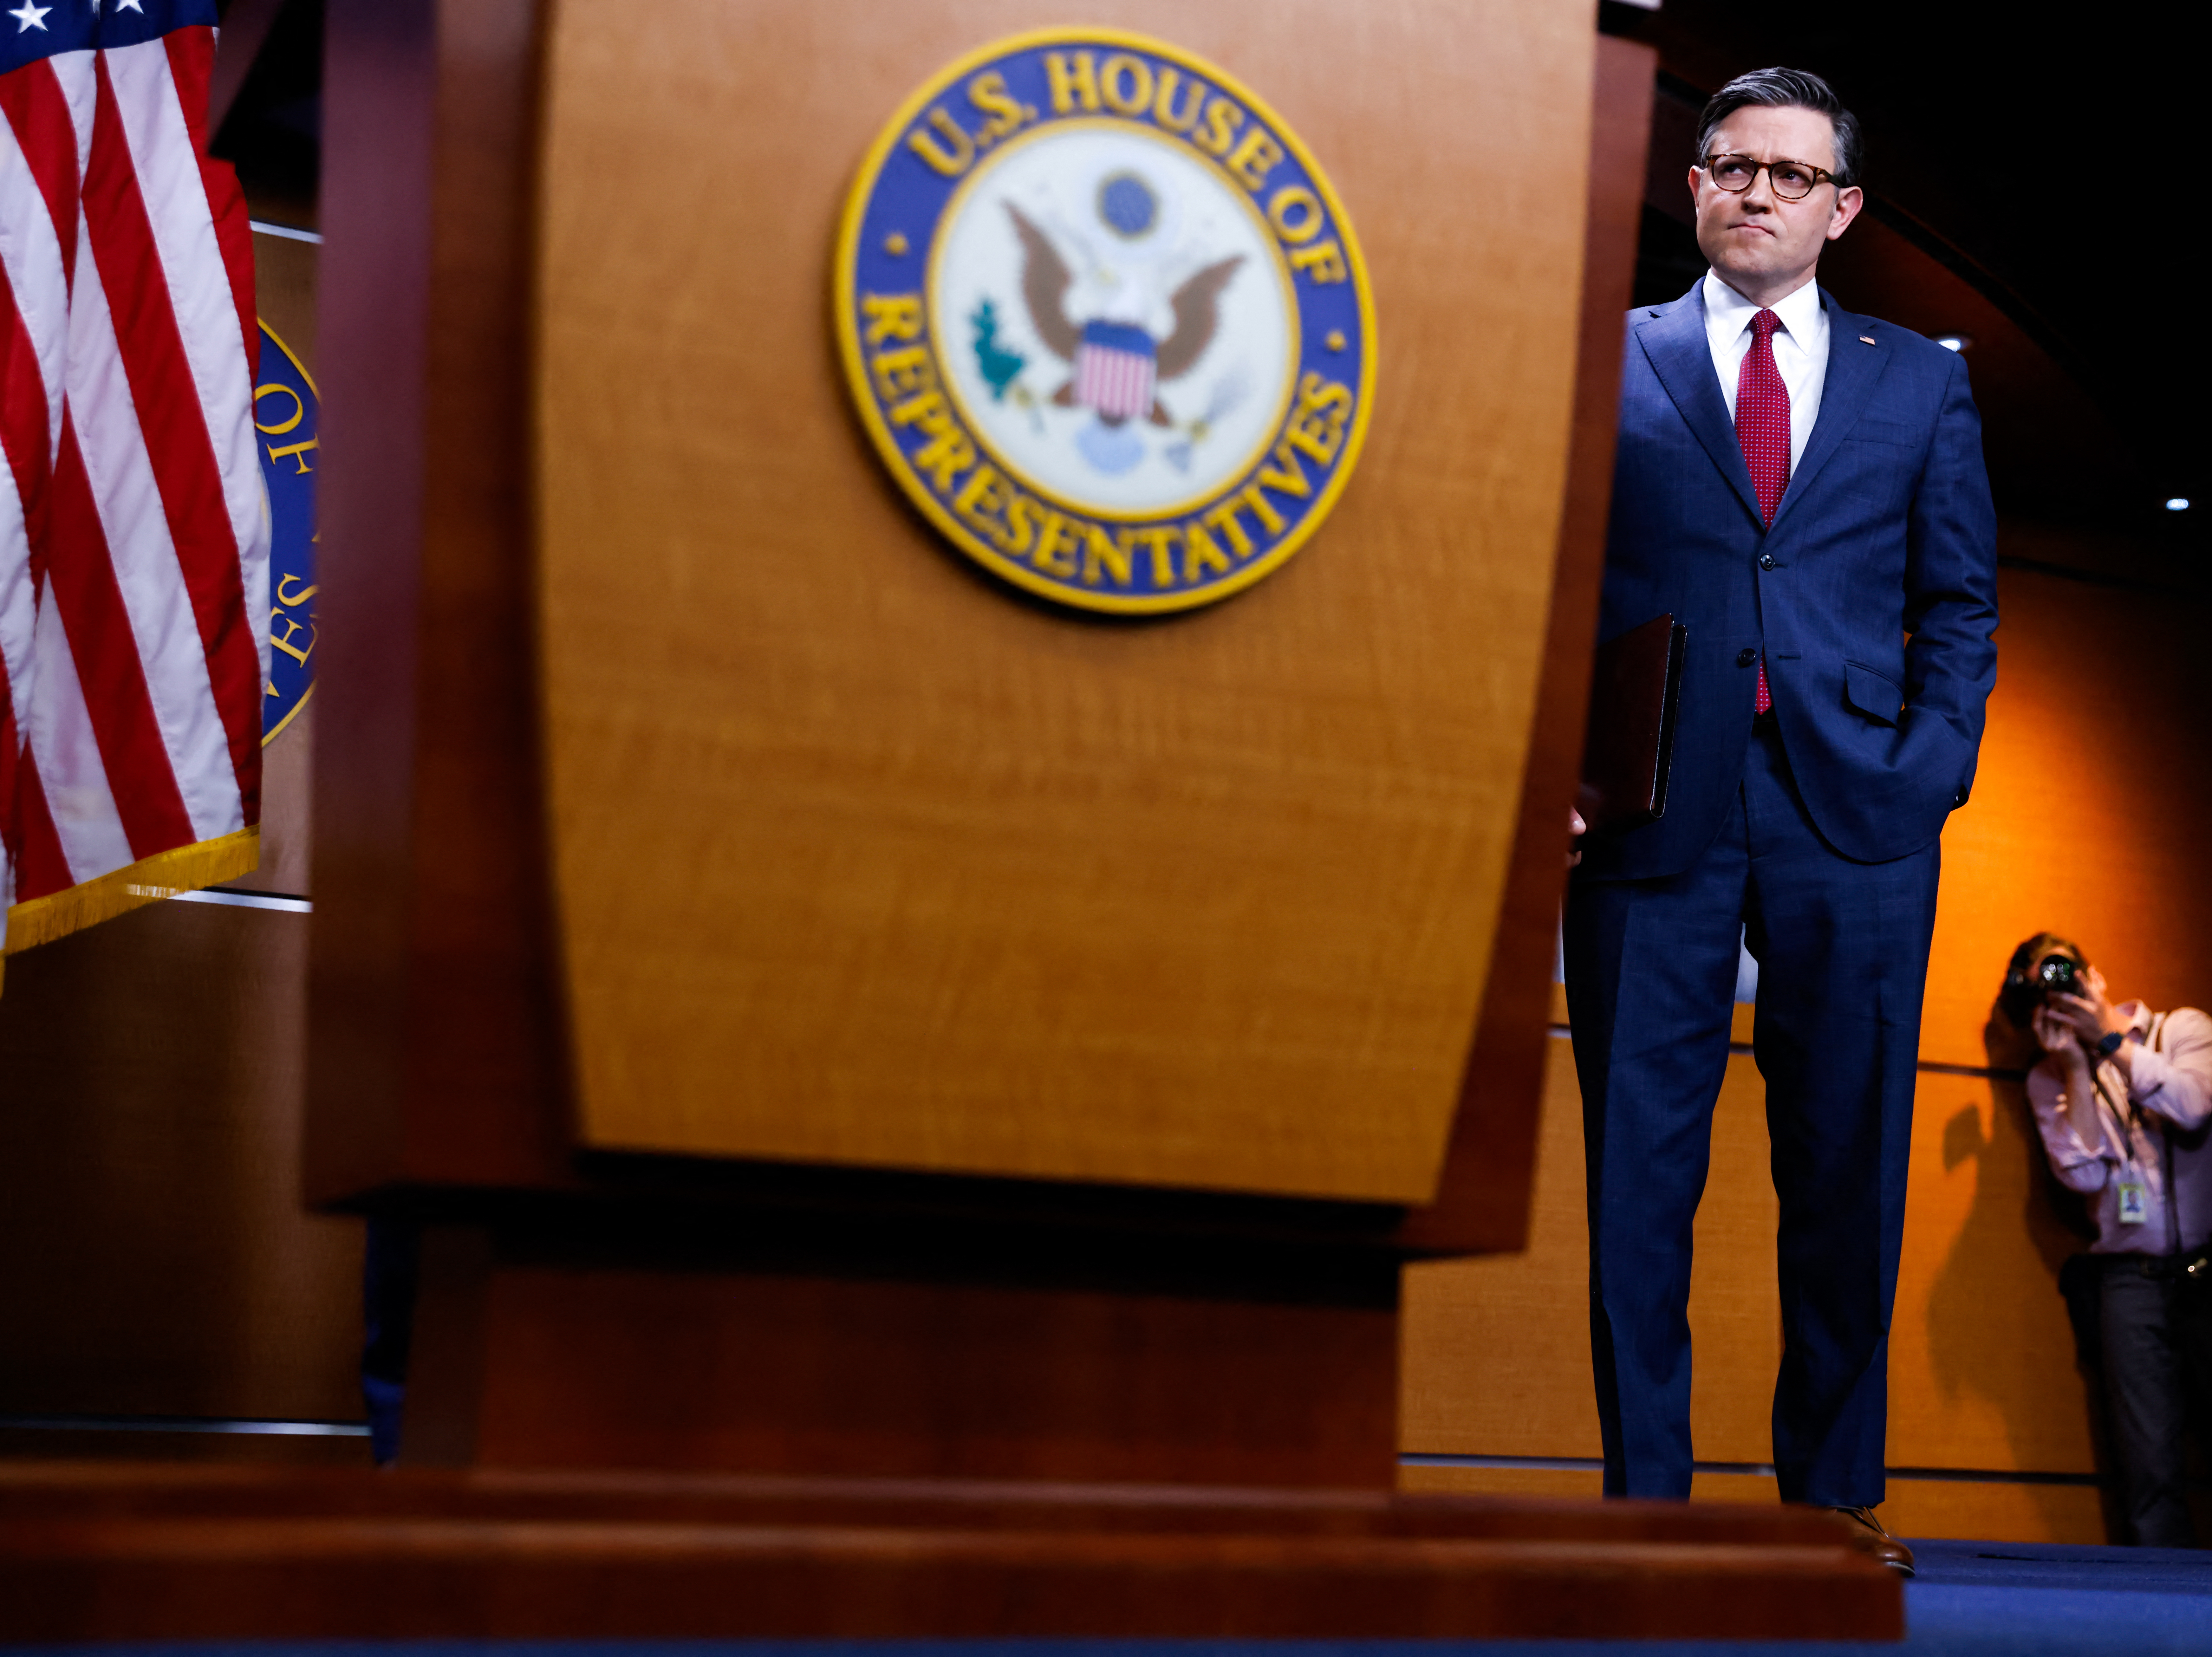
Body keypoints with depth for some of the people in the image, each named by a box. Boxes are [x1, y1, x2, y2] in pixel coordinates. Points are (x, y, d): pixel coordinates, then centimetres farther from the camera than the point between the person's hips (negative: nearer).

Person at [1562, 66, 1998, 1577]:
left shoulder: (1923, 383, 15)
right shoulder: (1603, 364, 12)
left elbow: (1961, 604, 13)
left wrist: (1929, 771, -1)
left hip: (1854, 822, 1)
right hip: (1655, 813, -1)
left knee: (1849, 1168, 3)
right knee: (1641, 1165, -1)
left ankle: (1836, 1493, 14)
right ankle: (1645, 1492, 6)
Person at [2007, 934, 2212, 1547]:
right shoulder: (2050, 1080, 13)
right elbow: (2084, 1172, -3)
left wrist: (2112, 1037, -5)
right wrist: (2076, 1065, -4)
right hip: (2131, 1279, 2)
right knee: (2147, 1467, -7)